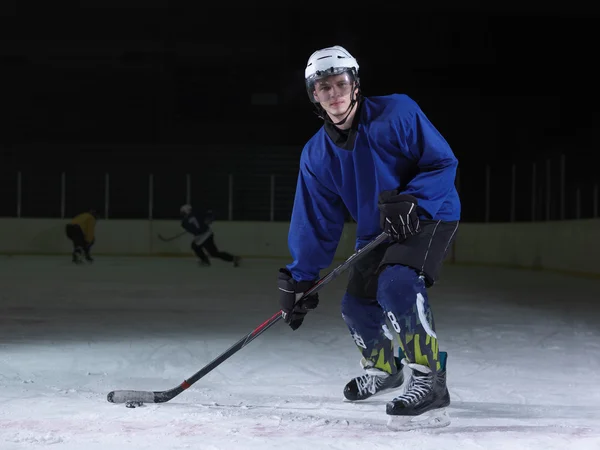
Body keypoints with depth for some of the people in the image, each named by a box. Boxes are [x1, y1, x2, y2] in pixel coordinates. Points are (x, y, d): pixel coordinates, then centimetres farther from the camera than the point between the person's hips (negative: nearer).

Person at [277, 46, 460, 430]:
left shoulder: (397, 113, -20)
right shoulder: (317, 155, -4)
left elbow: (442, 162, -18)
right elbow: (317, 220, 1)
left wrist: (411, 202, -33)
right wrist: (300, 278, -4)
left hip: (431, 215, -7)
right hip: (376, 231, 7)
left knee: (397, 283, -31)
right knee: (357, 305, 9)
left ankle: (429, 380, -28)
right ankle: (383, 367, 39)